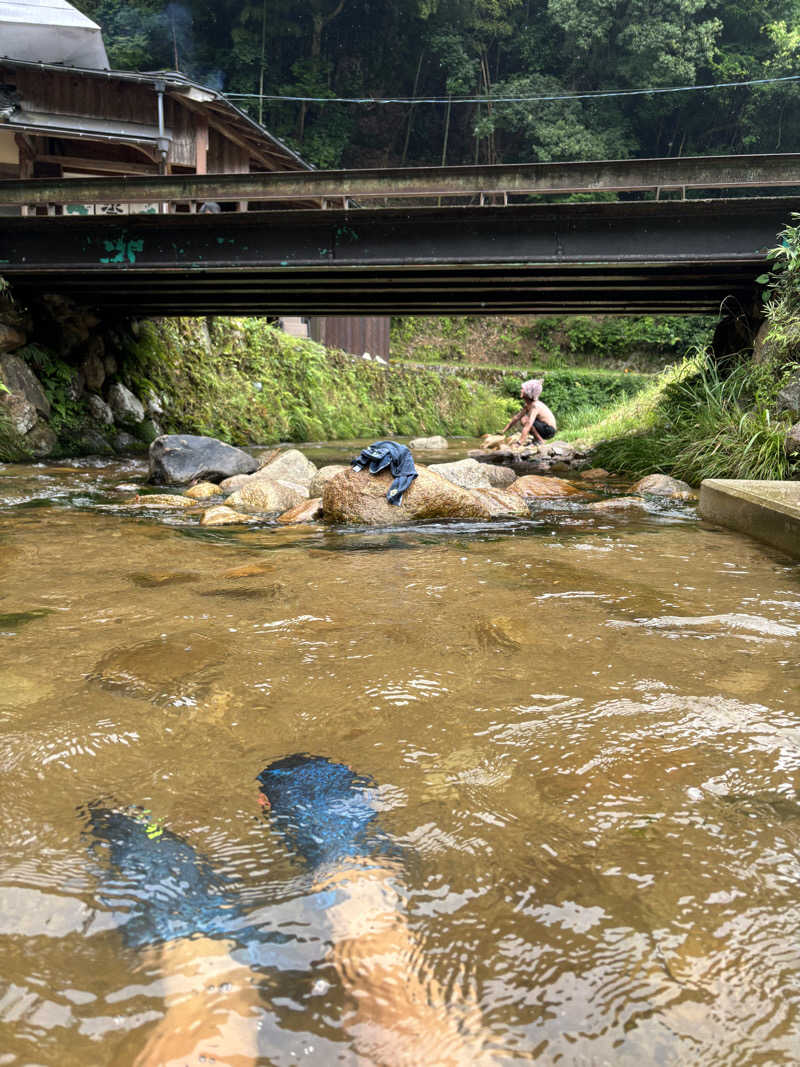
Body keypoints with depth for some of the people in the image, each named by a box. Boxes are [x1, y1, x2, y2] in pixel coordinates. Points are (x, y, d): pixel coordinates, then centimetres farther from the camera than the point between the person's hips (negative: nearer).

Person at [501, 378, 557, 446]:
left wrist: (519, 443, -39)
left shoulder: (535, 405, -24)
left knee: (524, 420, -24)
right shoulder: (527, 405, 3)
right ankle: (536, 439, 13)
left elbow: (528, 426, -34)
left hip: (550, 430, -9)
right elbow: (516, 418, 11)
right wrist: (502, 431, 9)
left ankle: (540, 441, -11)